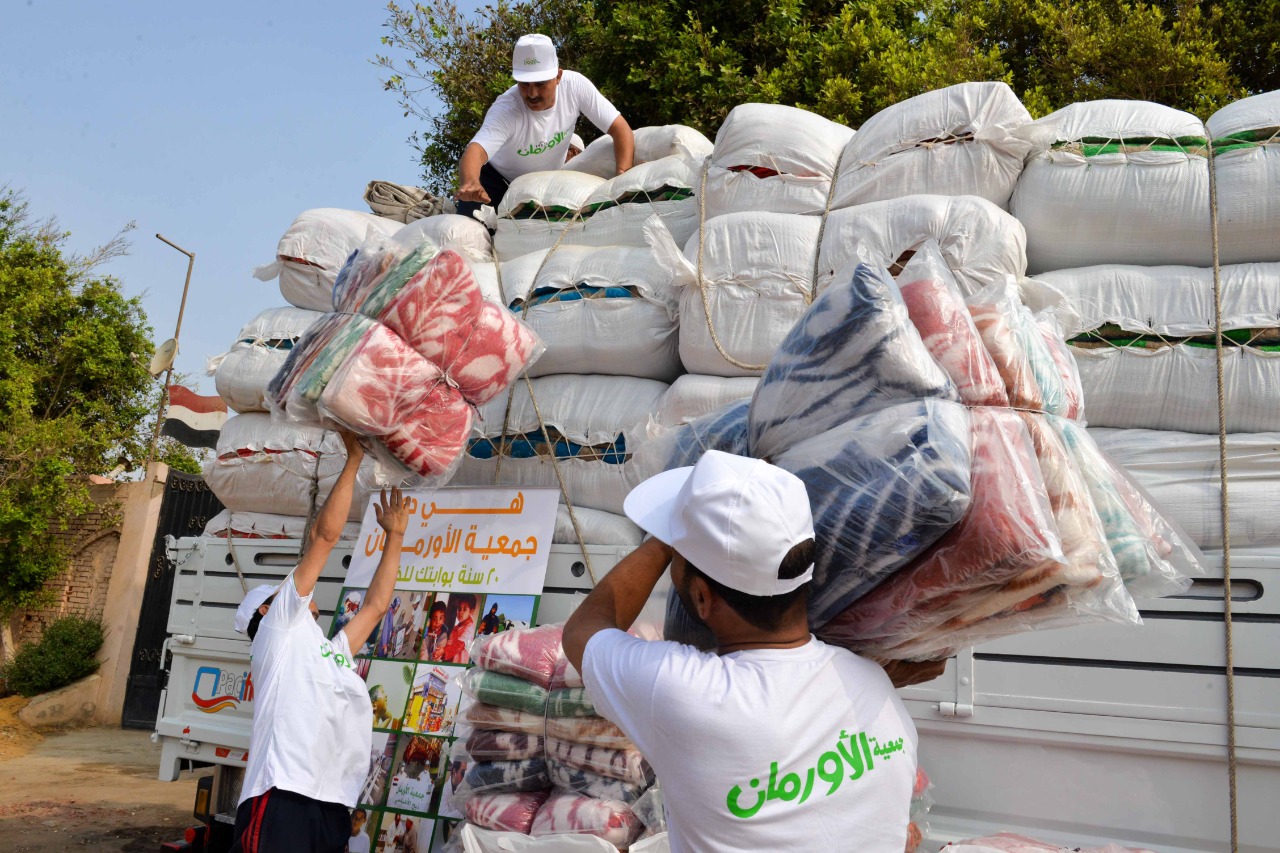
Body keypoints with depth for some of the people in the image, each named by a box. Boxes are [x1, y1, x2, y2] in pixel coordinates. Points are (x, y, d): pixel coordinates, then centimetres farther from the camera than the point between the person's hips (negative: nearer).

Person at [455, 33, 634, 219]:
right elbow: (475, 150, -52)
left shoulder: (575, 85, -26)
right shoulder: (505, 110, -35)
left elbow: (620, 129, -22)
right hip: (499, 179, -4)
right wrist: (470, 184, -75)